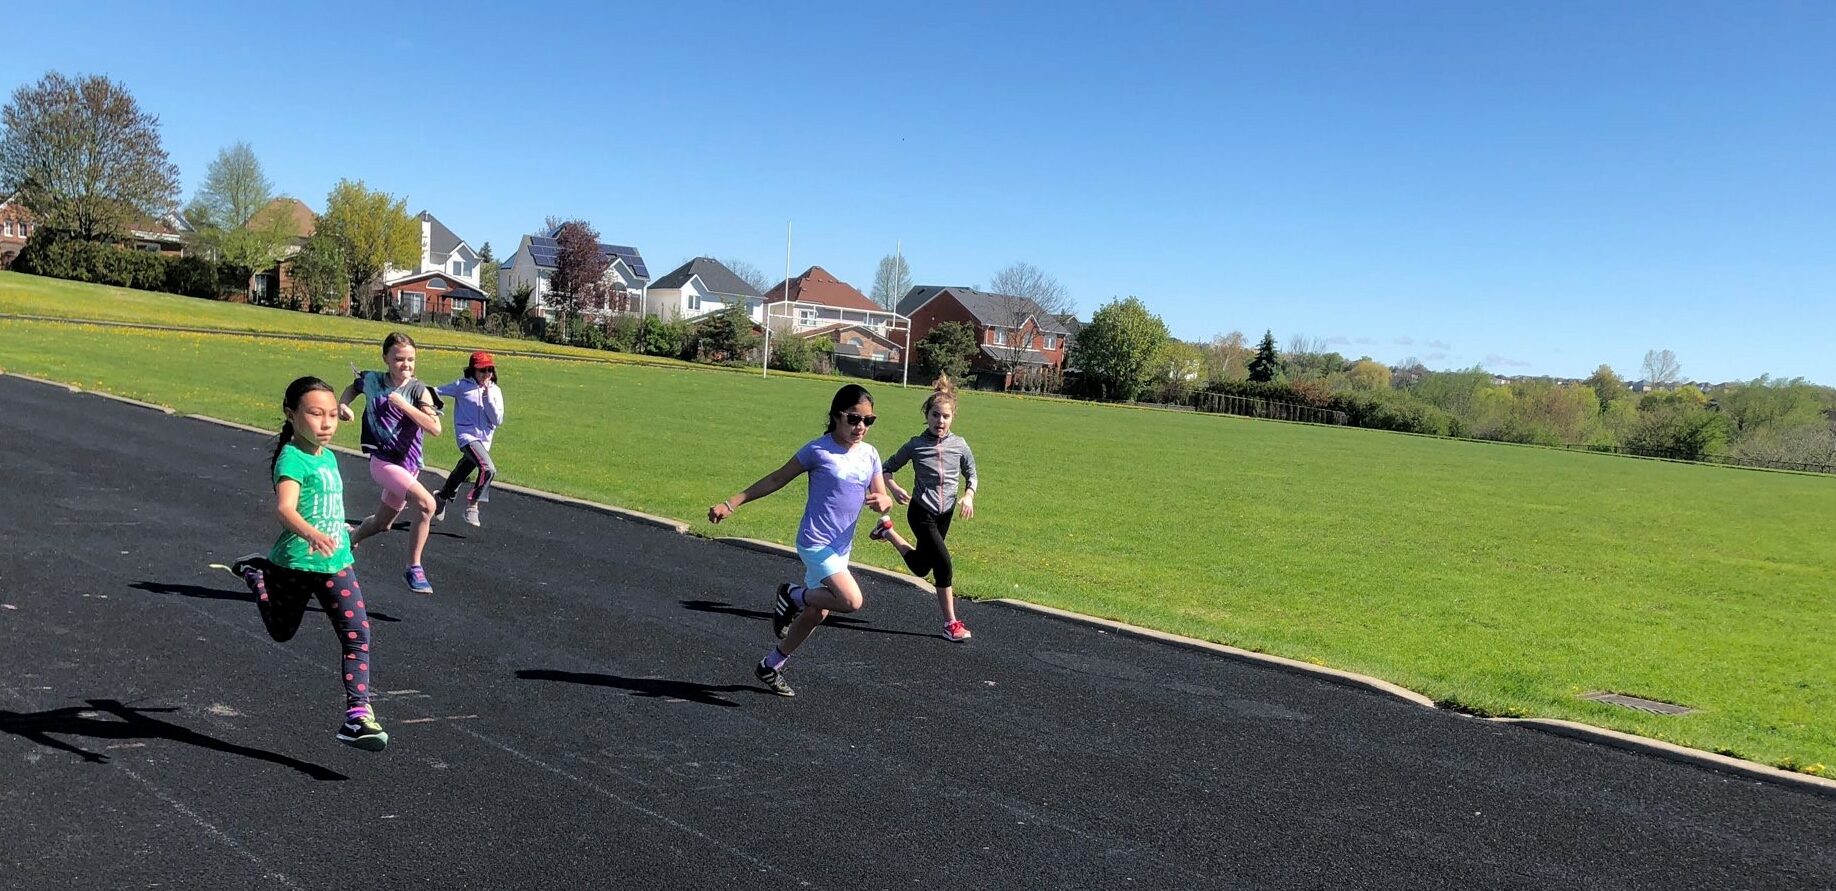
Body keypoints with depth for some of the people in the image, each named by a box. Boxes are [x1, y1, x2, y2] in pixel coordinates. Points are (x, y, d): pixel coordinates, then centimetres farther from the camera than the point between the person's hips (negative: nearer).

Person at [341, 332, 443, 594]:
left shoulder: (418, 390, -8)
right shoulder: (372, 380, -3)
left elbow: (435, 428, -23)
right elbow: (354, 387, 23)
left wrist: (403, 404, -25)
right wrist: (343, 405, 4)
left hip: (408, 467, 2)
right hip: (382, 461, -2)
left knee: (381, 524, 19)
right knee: (426, 503, -27)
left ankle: (350, 540, 53)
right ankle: (414, 568, -15)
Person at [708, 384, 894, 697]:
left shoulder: (869, 455, 4)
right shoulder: (818, 450, -12)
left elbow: (883, 497, 5)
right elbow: (777, 479, -6)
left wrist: (882, 501, -22)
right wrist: (731, 504, -7)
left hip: (841, 548, 7)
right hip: (815, 543, -7)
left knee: (816, 613, 15)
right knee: (851, 600, -23)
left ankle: (770, 667, 33)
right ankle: (792, 595, 4)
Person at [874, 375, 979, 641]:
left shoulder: (959, 445, -6)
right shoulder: (915, 445, -12)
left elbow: (971, 474, 10)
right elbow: (888, 468, 0)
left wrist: (969, 496, -8)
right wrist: (894, 489, -19)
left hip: (945, 514, 5)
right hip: (921, 513, -5)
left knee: (921, 567, 20)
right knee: (944, 564, -17)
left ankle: (888, 531, 42)